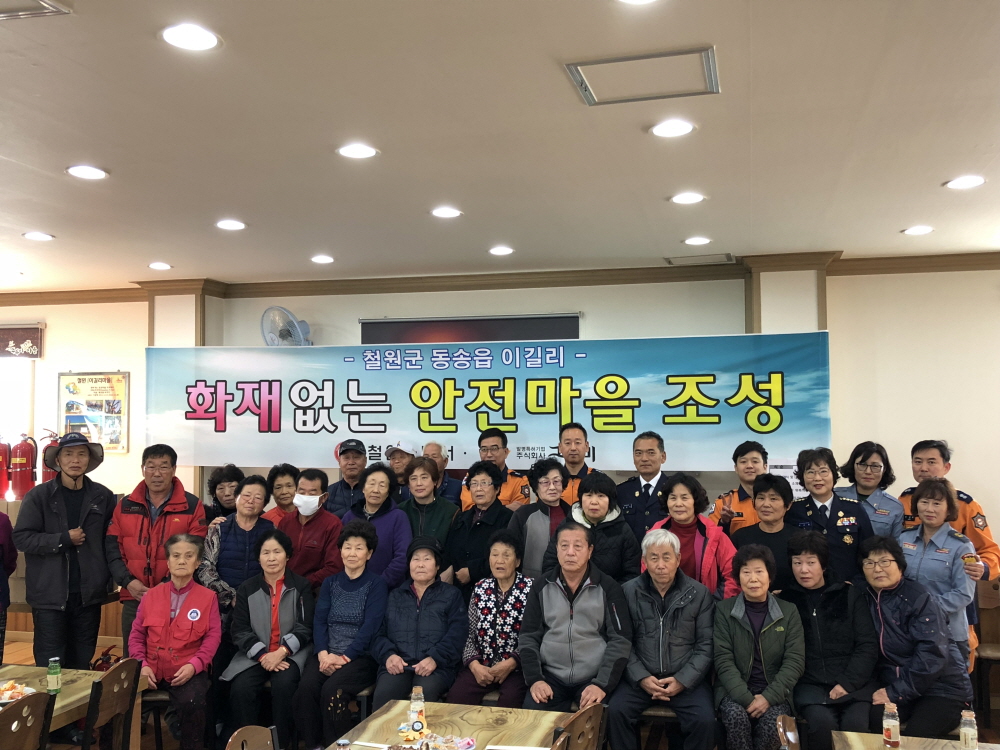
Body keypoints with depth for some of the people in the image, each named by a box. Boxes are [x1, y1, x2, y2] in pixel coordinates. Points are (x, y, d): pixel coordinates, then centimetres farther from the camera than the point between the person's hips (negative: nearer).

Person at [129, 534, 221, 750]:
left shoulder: (208, 597, 2)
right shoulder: (151, 595, 11)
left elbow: (213, 636, -3)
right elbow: (137, 633, 10)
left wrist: (194, 665, -17)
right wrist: (142, 664, -6)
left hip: (188, 672, -3)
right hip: (152, 670, 3)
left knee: (191, 703, -32)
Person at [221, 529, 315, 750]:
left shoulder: (302, 586, 5)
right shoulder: (247, 588, 10)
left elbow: (305, 627, -2)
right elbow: (240, 630, 2)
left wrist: (281, 652, -17)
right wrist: (262, 655, -13)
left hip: (291, 654, -2)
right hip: (255, 655, 2)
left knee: (283, 685, -31)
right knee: (240, 688, -25)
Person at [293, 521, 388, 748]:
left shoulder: (376, 584, 2)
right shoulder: (330, 583, 15)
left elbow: (370, 626, -8)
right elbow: (319, 621, 6)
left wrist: (344, 657, -17)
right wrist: (323, 653, -11)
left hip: (361, 657, -3)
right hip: (327, 654, 4)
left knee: (332, 690, -30)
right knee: (306, 687, -26)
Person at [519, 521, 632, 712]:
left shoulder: (609, 588, -1)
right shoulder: (541, 587, 6)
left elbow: (620, 640, -4)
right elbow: (528, 637, 6)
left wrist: (602, 684, -14)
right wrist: (534, 679, -7)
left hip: (594, 678, -2)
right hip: (551, 676, 2)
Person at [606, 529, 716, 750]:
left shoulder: (700, 594, 1)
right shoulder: (629, 592, 2)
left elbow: (705, 645, 0)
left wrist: (683, 680, -12)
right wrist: (641, 677, -13)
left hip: (686, 679, 0)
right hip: (640, 677, 0)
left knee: (705, 720, -24)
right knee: (615, 711, -24)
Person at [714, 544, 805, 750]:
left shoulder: (789, 611, 3)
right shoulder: (724, 609, 0)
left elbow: (795, 661, -3)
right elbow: (723, 661, -6)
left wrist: (768, 697, -15)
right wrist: (746, 698, -18)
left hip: (774, 692, 1)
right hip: (735, 690, -1)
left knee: (773, 723, -29)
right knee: (736, 717, -31)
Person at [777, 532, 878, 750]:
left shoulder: (851, 594, 10)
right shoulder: (785, 600, 9)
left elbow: (868, 646, 3)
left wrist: (847, 682, -8)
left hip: (854, 682, 0)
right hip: (810, 684, 0)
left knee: (856, 724, -29)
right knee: (823, 723, -29)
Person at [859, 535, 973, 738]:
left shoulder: (919, 598, -11)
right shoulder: (865, 597, 6)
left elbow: (932, 653, -19)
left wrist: (896, 692, -21)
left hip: (942, 687, -3)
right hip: (895, 685, 4)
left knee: (915, 736, -29)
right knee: (870, 721, -26)